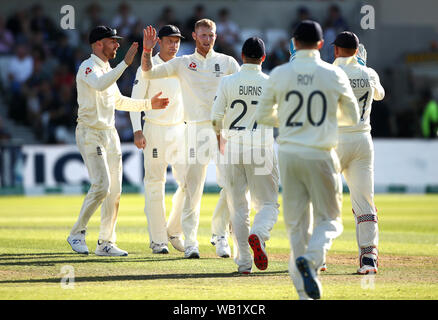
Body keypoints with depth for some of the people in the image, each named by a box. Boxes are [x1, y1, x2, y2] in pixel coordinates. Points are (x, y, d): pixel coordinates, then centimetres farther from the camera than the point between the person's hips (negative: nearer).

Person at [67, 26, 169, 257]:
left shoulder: (108, 69, 17)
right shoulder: (88, 68, -12)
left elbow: (118, 101, 27)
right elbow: (99, 85, -35)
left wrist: (148, 104, 20)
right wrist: (125, 63, -38)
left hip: (110, 134, 9)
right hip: (90, 134, -9)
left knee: (115, 189, 5)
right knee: (101, 185, -18)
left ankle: (106, 242, 10)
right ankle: (77, 233, -6)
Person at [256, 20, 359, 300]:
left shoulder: (279, 74, 0)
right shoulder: (335, 75, -3)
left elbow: (263, 115, 8)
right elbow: (353, 117, 7)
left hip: (289, 155, 2)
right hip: (321, 156, -2)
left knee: (296, 223, 9)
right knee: (329, 219, 8)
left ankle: (305, 292, 5)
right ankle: (310, 259, -22)